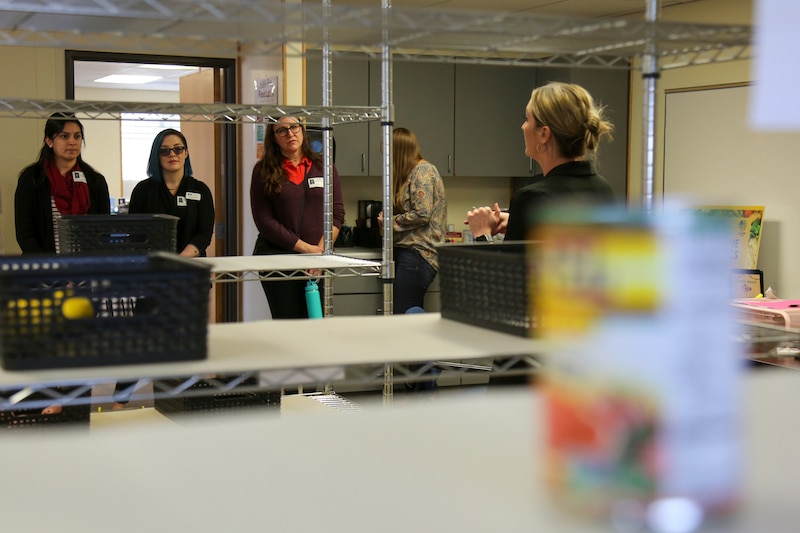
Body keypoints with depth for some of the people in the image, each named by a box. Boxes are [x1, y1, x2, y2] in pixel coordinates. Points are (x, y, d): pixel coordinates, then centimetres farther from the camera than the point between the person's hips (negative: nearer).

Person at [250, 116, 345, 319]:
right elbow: (264, 220, -3)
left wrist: (321, 249, -9)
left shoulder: (323, 167, 10)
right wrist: (304, 247, -10)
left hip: (319, 256, 2)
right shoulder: (263, 171, 3)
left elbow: (337, 213, 6)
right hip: (276, 255, -2)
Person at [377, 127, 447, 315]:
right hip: (408, 252, 10)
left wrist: (390, 222, -6)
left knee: (402, 318, -12)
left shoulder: (422, 171, -8)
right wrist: (388, 219, 7)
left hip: (418, 253, -10)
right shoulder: (412, 173, 20)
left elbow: (422, 214, -18)